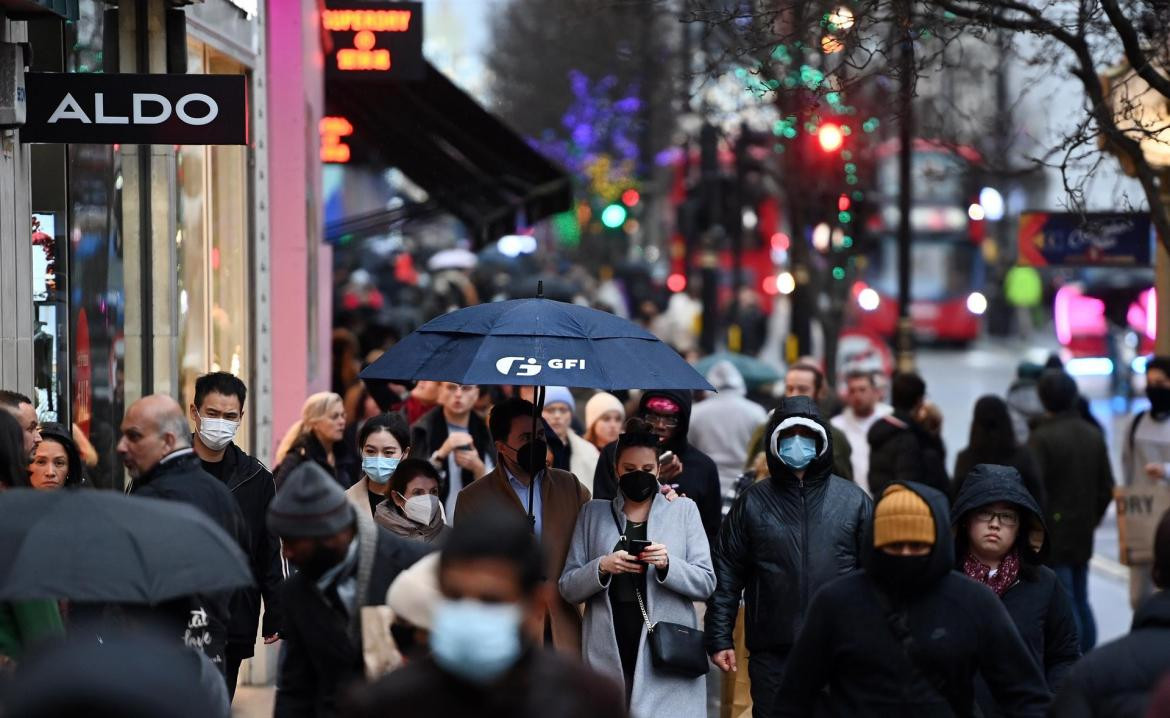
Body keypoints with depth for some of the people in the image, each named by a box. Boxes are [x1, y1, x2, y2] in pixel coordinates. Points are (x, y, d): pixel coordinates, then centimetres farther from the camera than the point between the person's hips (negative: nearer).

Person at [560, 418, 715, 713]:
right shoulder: (593, 513, 11)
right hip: (609, 656, 1)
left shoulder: (684, 510, 8)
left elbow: (706, 583, 3)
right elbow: (568, 587, 7)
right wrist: (602, 567, -12)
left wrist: (668, 564, -15)